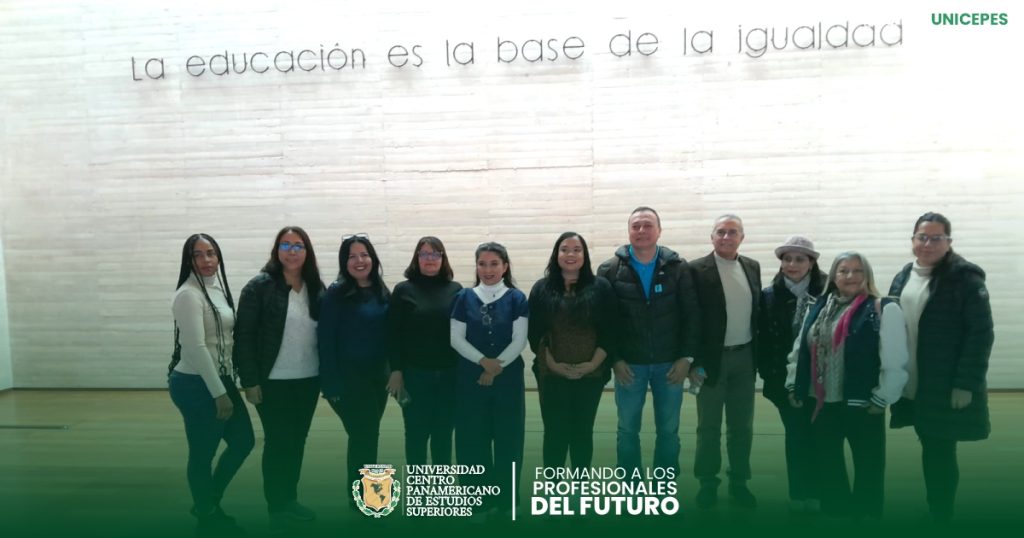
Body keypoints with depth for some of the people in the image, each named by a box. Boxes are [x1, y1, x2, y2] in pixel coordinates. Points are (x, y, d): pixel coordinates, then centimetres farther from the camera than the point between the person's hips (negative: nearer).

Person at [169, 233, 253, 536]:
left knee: (243, 440, 16)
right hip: (196, 385, -9)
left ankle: (209, 503, 34)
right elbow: (195, 348, -21)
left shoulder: (218, 288, 10)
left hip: (220, 379, 9)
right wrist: (218, 393, -18)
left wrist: (225, 386, 12)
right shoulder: (189, 294, -16)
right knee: (202, 454, 5)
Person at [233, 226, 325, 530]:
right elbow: (244, 336, -10)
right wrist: (249, 380, -13)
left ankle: (290, 499, 30)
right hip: (274, 381, -4)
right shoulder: (260, 286, -9)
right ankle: (276, 506, 22)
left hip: (308, 380, 4)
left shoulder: (316, 287, 4)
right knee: (277, 443, 6)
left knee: (297, 442, 15)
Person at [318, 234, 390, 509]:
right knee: (363, 436, -1)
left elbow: (389, 334, 10)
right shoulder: (337, 294, -11)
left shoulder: (382, 292, 7)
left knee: (367, 436, 15)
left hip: (378, 377, 6)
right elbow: (326, 340, -13)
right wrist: (332, 384, -18)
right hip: (349, 378, -6)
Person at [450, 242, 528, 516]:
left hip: (507, 377, -1)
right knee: (472, 437, 3)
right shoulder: (464, 298, 4)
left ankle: (506, 497, 17)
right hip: (470, 377, 1)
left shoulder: (516, 298, 1)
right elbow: (456, 339, -2)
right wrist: (483, 361, -15)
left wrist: (496, 367, -14)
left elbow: (519, 340, -5)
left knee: (507, 437, 4)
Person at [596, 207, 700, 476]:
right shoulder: (610, 270, -3)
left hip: (670, 363, 1)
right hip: (629, 364, 0)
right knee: (627, 430, 10)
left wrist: (687, 356, -6)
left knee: (668, 430, 11)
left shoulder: (678, 268, -2)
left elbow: (692, 315, -1)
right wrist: (614, 359, -8)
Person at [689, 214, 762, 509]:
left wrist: (758, 352, 7)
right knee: (709, 427, 8)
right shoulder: (697, 270, -9)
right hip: (711, 359, -4)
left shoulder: (753, 267, 6)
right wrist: (692, 361, -12)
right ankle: (707, 483, 22)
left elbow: (758, 311, 11)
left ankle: (738, 482, 27)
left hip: (744, 357, 4)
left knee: (742, 426, 13)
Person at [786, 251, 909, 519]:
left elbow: (895, 362, -14)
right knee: (826, 466, 17)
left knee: (868, 468, 11)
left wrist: (881, 399, -13)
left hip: (862, 405, -5)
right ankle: (835, 513, 33)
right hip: (820, 403, 6)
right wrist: (794, 386, 9)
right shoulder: (819, 308, 8)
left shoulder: (884, 310, -10)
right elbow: (799, 350, 13)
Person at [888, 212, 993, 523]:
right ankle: (935, 514, 28)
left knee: (941, 455, 1)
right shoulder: (904, 278, 9)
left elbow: (981, 334, -15)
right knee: (930, 452, 16)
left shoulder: (965, 278, -11)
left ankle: (942, 519, 15)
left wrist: (967, 383, -19)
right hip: (913, 386, 6)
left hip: (947, 387, -6)